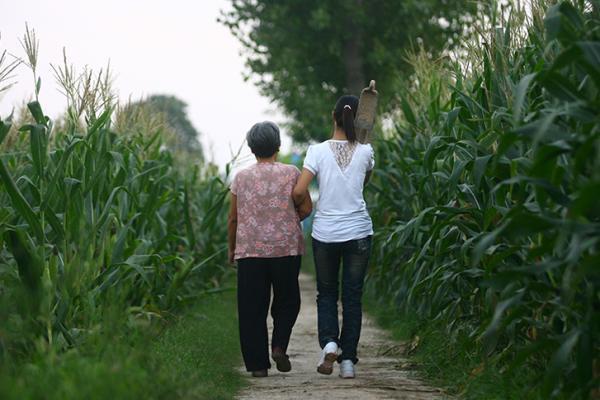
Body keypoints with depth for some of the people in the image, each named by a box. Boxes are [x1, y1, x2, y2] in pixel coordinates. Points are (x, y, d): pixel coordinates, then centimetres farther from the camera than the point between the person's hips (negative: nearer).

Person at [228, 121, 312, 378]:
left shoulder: (241, 178, 2)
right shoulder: (291, 174, -1)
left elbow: (233, 218, 4)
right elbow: (306, 208, -2)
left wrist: (231, 248, 17)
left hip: (250, 251, 1)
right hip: (286, 248, 0)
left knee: (252, 308, 5)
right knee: (286, 301, 15)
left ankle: (258, 363, 2)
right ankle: (279, 345, -6)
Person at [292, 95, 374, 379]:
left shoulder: (318, 151, -7)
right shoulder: (365, 152, -3)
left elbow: (299, 191, -13)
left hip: (325, 233, 0)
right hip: (358, 233, 0)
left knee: (326, 293, 16)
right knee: (353, 296, 9)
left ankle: (329, 342, -8)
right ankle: (348, 358, 8)